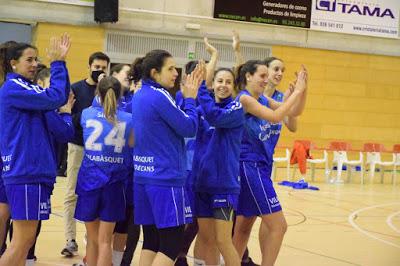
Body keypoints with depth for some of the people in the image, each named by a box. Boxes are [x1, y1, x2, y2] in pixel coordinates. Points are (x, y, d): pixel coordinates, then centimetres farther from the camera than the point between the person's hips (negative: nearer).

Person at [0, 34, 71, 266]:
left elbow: (62, 98, 10)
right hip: (25, 172, -9)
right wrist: (57, 63, -9)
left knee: (26, 240, 12)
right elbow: (54, 98, -18)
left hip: (34, 171, 9)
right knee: (22, 240, -7)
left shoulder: (29, 88, 16)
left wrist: (61, 62, 4)